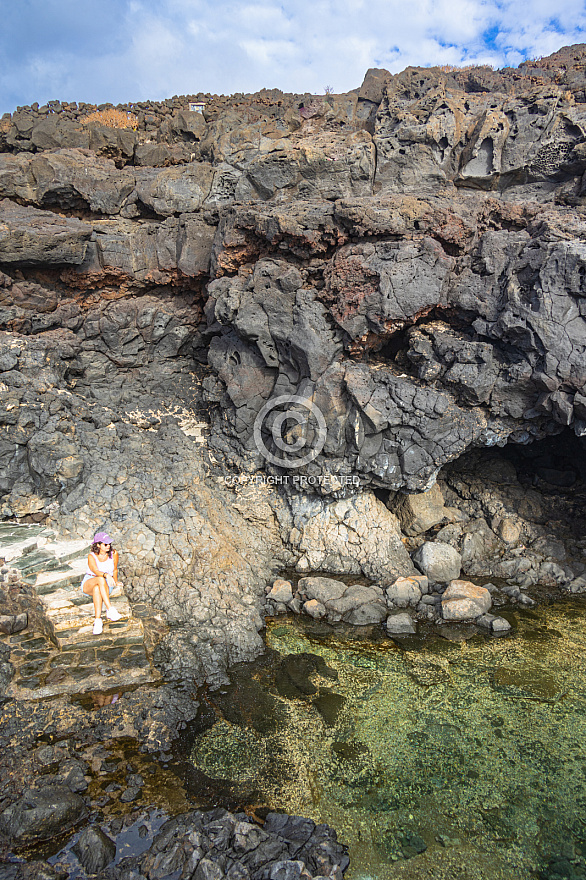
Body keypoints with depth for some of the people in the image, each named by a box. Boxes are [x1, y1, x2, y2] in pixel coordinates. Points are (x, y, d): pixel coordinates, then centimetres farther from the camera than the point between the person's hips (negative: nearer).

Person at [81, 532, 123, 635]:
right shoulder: (92, 556, -13)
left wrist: (116, 581, -4)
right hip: (88, 583, -1)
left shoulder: (114, 554, -5)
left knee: (97, 589, -38)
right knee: (100, 579, -39)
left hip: (106, 585, 1)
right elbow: (95, 571, -32)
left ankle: (98, 620, -45)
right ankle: (110, 610, -48)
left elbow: (115, 569, 12)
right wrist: (106, 575, -51)